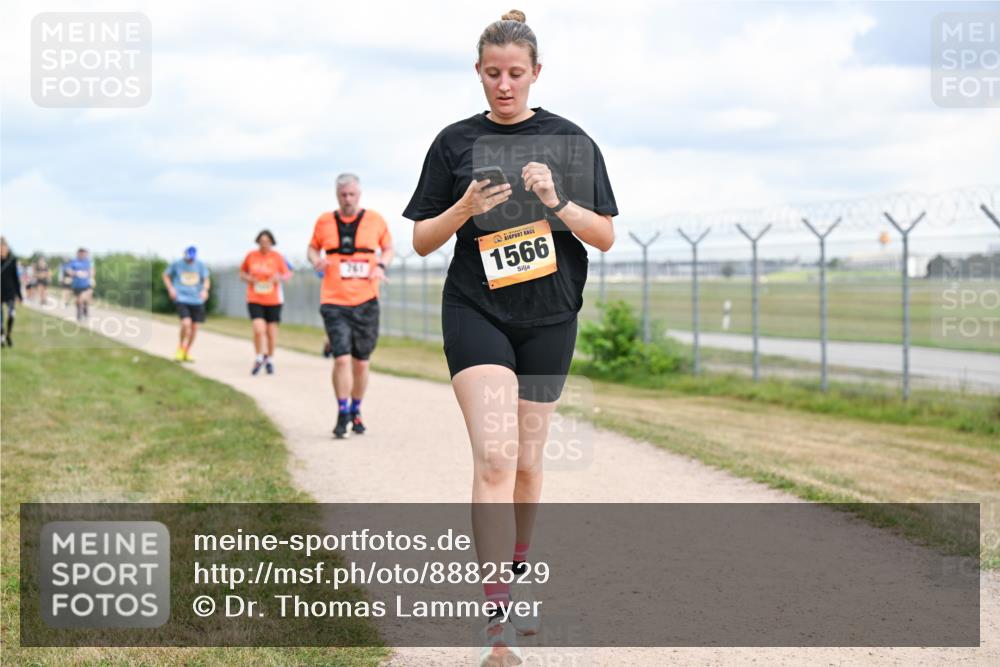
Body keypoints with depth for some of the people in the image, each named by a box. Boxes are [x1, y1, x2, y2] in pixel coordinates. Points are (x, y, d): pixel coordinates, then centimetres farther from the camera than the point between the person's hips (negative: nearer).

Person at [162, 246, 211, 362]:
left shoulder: (201, 265, 4)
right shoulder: (177, 264, 0)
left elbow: (206, 279, 6)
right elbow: (166, 275, 13)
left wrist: (205, 289, -15)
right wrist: (170, 288, -1)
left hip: (197, 300, 3)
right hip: (181, 299, -3)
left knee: (194, 327, 4)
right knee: (186, 323, -21)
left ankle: (187, 352, 23)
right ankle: (181, 347, 4)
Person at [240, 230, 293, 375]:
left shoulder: (277, 257, -3)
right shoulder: (251, 256, 0)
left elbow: (287, 274, 3)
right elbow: (242, 272, 14)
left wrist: (279, 277, -18)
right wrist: (248, 278, -8)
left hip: (273, 300, 1)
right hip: (255, 299, -1)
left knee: (271, 331, 8)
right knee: (259, 330, -15)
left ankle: (270, 360, 29)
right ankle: (259, 358, 7)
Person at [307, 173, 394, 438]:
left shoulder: (375, 220, 3)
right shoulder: (324, 222, 3)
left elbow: (388, 248, 15)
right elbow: (312, 247, 17)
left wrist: (381, 265, -5)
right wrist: (316, 260, -6)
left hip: (366, 303, 1)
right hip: (334, 303, -1)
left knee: (361, 362, 9)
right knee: (342, 358, -14)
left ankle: (356, 412, 28)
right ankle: (342, 415, -4)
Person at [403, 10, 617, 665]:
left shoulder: (571, 142, 4)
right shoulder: (456, 142, 3)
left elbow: (606, 236, 3)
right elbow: (422, 240, 5)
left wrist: (557, 203, -15)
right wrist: (466, 208, -14)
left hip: (549, 318, 2)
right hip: (476, 312, -2)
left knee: (527, 463, 12)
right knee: (495, 457, -17)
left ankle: (517, 578, 39)